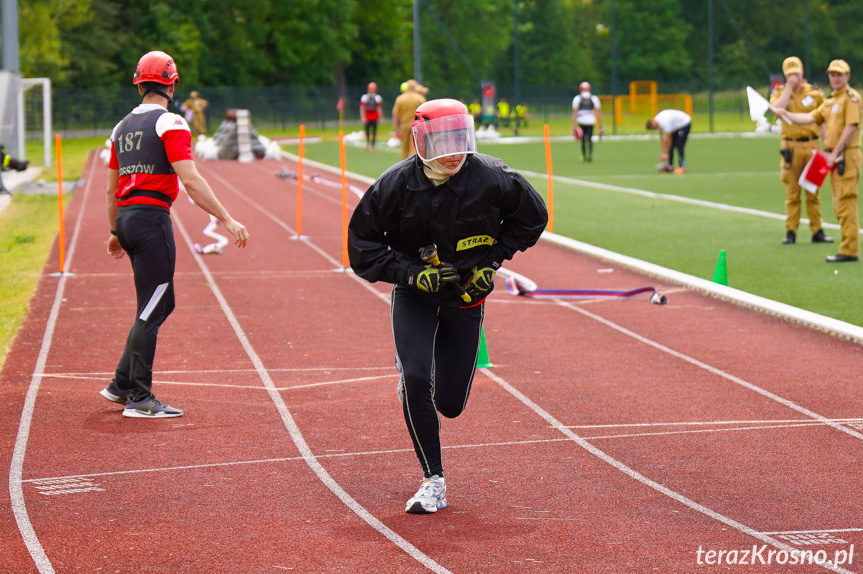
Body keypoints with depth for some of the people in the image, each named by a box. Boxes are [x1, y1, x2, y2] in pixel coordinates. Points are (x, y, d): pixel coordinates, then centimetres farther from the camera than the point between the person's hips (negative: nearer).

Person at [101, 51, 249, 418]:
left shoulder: (122, 127, 15)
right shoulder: (170, 124, -8)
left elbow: (111, 188, 21)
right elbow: (191, 180, -17)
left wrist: (115, 232, 30)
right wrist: (227, 220, -18)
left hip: (126, 219, 8)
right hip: (152, 219, -8)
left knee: (161, 304, 17)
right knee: (152, 310, -4)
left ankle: (122, 384, 17)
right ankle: (139, 399, -2)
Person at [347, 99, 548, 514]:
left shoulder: (490, 179, -16)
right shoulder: (396, 185, -18)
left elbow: (532, 217, 3)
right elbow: (362, 246, -9)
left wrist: (493, 260, -7)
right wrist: (412, 273, -21)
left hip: (466, 293, 1)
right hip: (414, 294, -1)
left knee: (450, 403, 5)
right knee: (416, 379, -22)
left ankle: (412, 382, 43)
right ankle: (433, 480, -8)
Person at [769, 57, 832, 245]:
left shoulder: (815, 93, 7)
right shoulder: (779, 92, 6)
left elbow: (823, 120, 9)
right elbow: (777, 109, -16)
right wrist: (789, 87, -13)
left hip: (811, 146, 1)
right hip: (791, 147, -1)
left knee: (813, 191, 3)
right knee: (792, 192, 0)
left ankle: (817, 231, 7)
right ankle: (790, 231, 3)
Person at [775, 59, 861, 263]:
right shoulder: (830, 101, 20)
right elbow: (810, 118, 17)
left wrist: (835, 153, -17)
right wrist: (786, 114, 9)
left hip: (846, 156, -10)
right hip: (834, 157, 10)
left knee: (846, 203, -11)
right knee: (839, 205, 11)